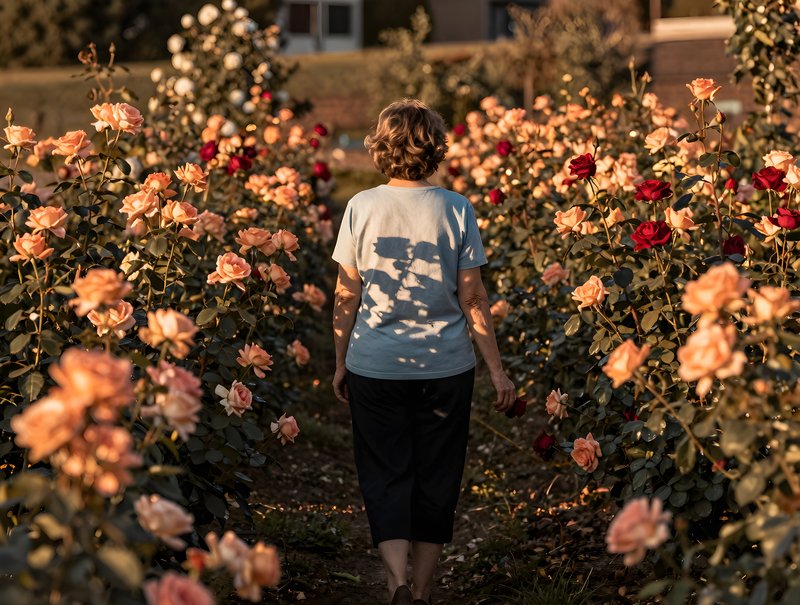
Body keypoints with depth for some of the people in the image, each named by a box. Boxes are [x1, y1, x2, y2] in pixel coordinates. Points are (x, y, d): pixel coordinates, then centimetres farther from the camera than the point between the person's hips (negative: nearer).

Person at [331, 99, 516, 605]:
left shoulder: (362, 207, -4)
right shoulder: (455, 209, -5)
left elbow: (346, 295, 0)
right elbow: (473, 298, -3)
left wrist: (340, 361, 12)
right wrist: (498, 370, 4)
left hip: (374, 368, 0)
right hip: (445, 368, 0)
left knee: (385, 475, 7)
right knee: (436, 479, 13)